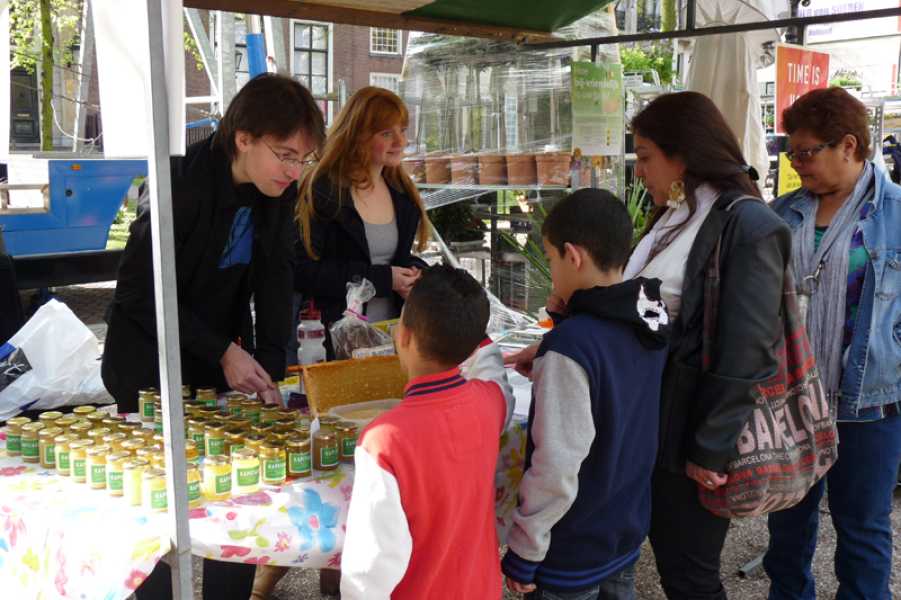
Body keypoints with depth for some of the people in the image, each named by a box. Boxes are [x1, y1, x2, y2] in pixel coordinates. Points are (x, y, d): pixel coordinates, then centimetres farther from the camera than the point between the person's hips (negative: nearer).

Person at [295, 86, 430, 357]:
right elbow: (303, 271, -18)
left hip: (391, 333, 6)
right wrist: (381, 279, -20)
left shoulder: (401, 191, 8)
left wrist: (414, 274, -6)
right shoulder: (322, 191, -13)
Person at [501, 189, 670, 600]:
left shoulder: (571, 345, -27)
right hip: (629, 532, 7)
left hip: (572, 555, -7)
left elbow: (557, 467, -26)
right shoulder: (651, 321, -4)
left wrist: (524, 550, -16)